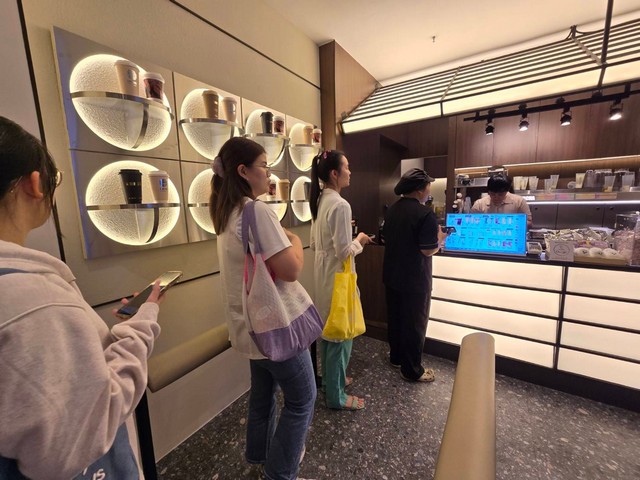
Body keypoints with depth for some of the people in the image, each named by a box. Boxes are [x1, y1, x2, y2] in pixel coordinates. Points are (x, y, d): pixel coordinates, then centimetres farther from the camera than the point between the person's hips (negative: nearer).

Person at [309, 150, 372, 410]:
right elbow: (344, 252, -22)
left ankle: (329, 379, 42)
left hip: (322, 274, 9)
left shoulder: (319, 201, 7)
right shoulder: (340, 205, -21)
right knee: (340, 334, 7)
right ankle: (336, 395, 26)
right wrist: (359, 241, -5)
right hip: (337, 277, -9)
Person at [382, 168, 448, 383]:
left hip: (392, 275, 8)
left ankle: (396, 357, 38)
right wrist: (440, 240, 1)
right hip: (414, 279, -7)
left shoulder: (392, 210, 5)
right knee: (414, 323, 8)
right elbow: (428, 250, -20)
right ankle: (412, 370, 23)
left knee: (395, 317, 19)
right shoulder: (425, 213, -20)